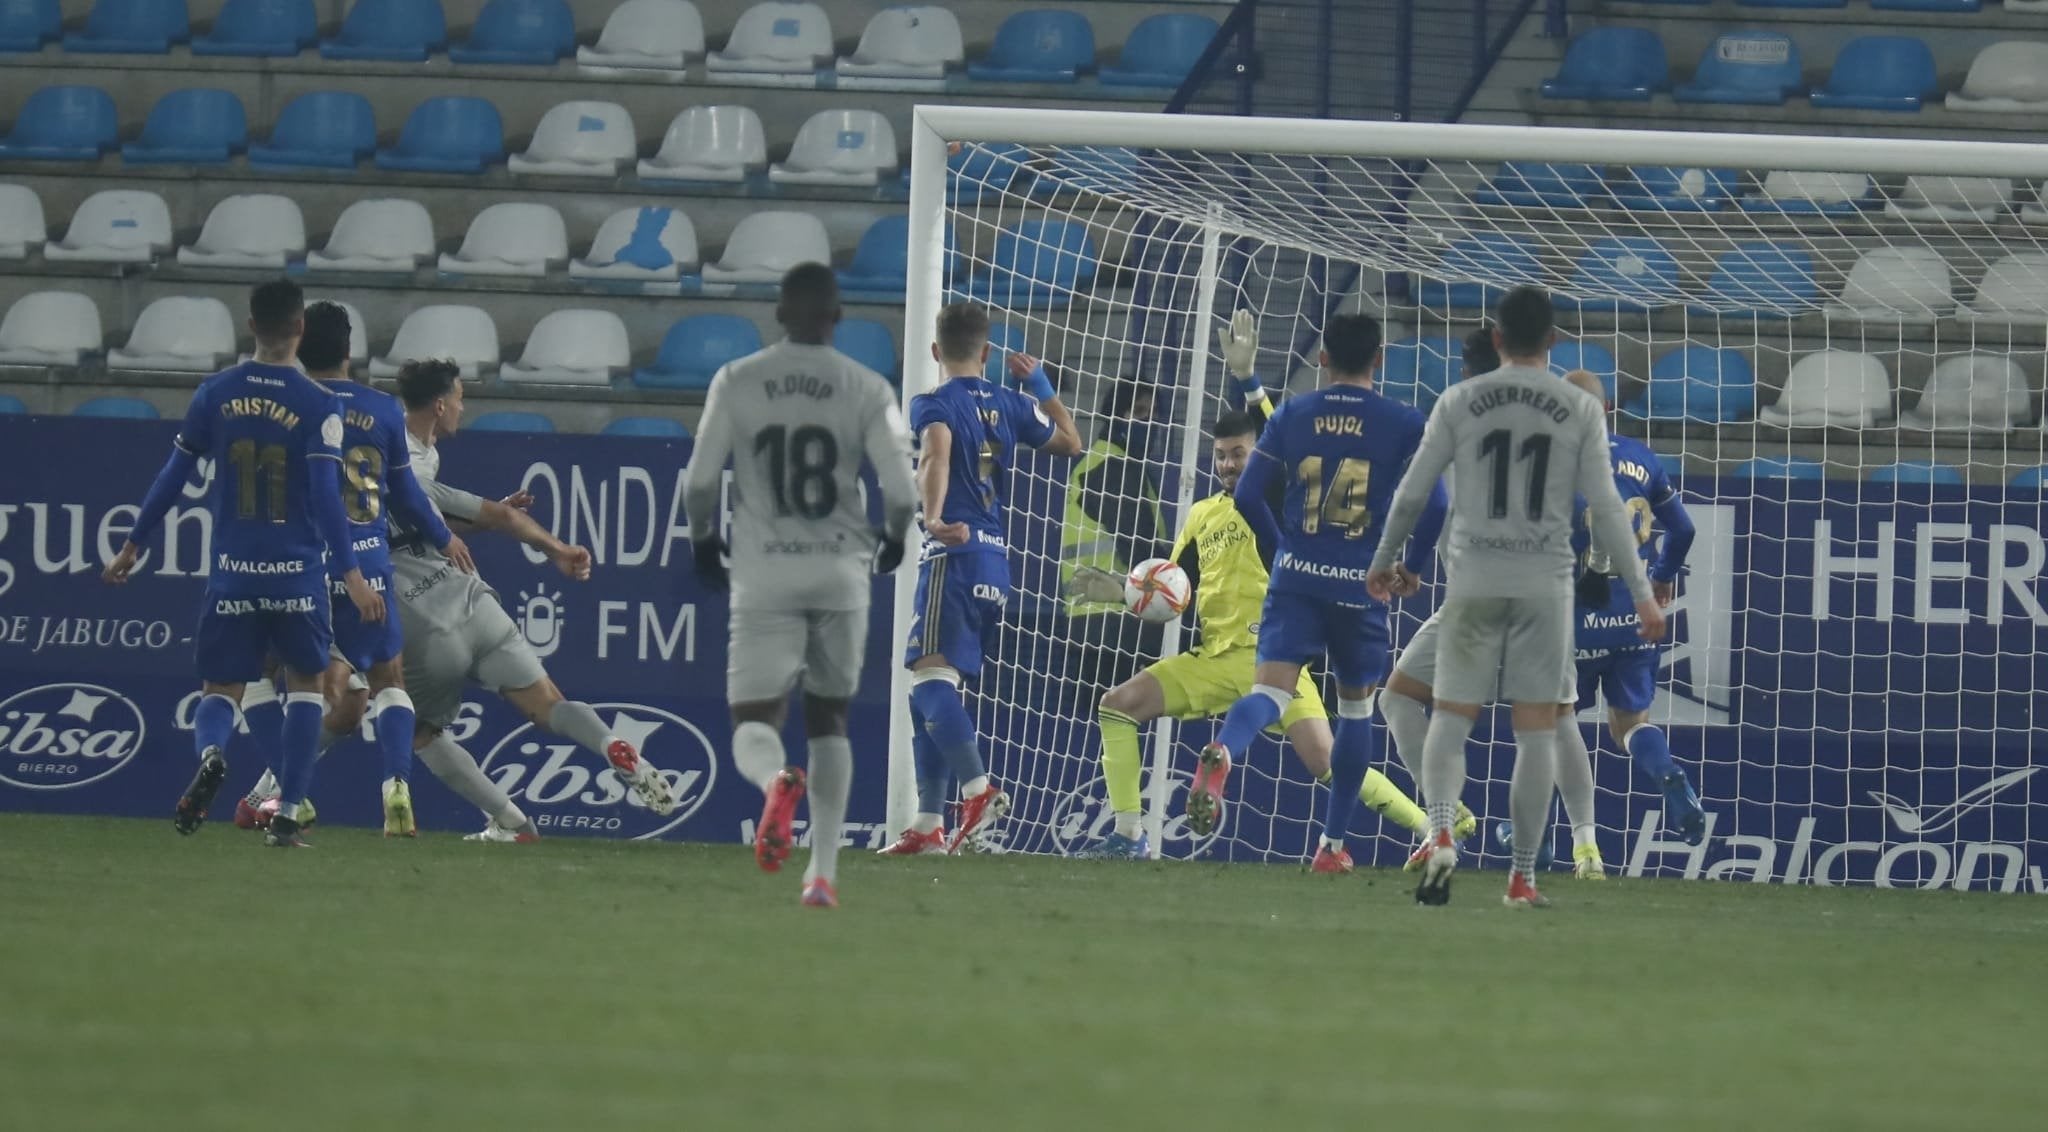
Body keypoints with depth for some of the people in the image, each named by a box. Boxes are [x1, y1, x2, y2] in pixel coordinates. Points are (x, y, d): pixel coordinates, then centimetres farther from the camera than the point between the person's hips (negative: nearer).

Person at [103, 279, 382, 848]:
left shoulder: (216, 393, 2)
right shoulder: (319, 405, -6)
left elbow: (173, 475, 6)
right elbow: (326, 495, -13)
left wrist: (134, 544, 17)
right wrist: (350, 574, -13)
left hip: (233, 571, 2)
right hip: (297, 569, -2)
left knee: (221, 687, 10)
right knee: (304, 684, 16)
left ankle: (210, 752, -26)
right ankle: (286, 816, 7)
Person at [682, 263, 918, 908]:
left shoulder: (737, 382, 0)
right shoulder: (867, 390, -1)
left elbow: (699, 480, -1)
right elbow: (900, 490, -5)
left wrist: (702, 542, 18)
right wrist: (893, 540, 17)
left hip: (765, 576, -1)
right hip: (841, 571, 1)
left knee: (754, 723, 0)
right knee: (829, 717, 17)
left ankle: (777, 781, -38)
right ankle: (823, 871, 11)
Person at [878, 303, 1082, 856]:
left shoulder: (933, 405, -4)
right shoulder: (1008, 404, 14)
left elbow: (937, 451, -26)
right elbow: (1069, 442, 28)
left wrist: (934, 519, -40)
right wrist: (1040, 384, 39)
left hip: (953, 556, -7)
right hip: (996, 560, 7)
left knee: (931, 678, -14)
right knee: (931, 690, 13)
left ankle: (979, 789, -32)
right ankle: (928, 824, 11)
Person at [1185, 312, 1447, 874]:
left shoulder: (1292, 415, 5)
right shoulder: (1404, 425, -1)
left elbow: (1247, 495, 5)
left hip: (1296, 577, 1)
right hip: (1361, 587, -1)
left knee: (1271, 691, -10)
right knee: (1355, 707, 17)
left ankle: (1221, 753, -45)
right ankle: (1333, 843, 19)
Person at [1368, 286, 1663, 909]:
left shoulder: (1460, 402, 2)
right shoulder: (1581, 410, 1)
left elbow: (1412, 493, 5)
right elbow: (1605, 508, -2)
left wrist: (1384, 563, 21)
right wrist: (1641, 593, 4)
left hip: (1473, 581, 0)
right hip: (1545, 583, 0)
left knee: (1451, 716, 5)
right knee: (1536, 729, 6)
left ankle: (1441, 831, -22)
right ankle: (1523, 875, 5)